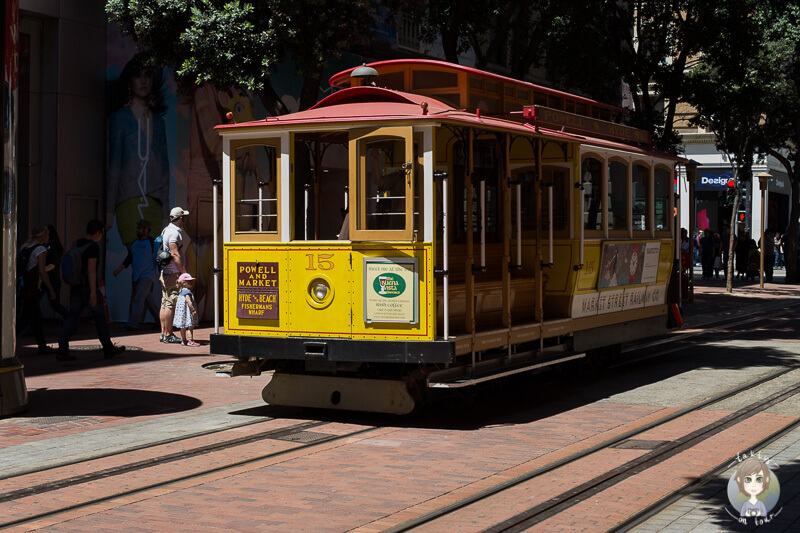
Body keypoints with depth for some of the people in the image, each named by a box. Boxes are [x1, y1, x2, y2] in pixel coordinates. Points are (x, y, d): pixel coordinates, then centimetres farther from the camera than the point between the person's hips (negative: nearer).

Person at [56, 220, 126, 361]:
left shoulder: (76, 244, 12)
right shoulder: (93, 247, -13)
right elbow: (91, 270, -19)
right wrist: (93, 292, -19)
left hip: (76, 287, 7)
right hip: (88, 287, -7)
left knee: (71, 317, 3)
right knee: (100, 317, 6)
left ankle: (62, 350, -7)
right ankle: (108, 349, 17)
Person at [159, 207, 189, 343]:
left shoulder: (167, 230, 18)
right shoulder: (174, 232, -14)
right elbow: (175, 255, -20)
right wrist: (184, 273, -18)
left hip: (165, 272, 10)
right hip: (173, 273, -10)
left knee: (165, 304, 11)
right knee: (171, 304, -9)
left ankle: (163, 334, 14)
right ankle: (168, 335, -9)